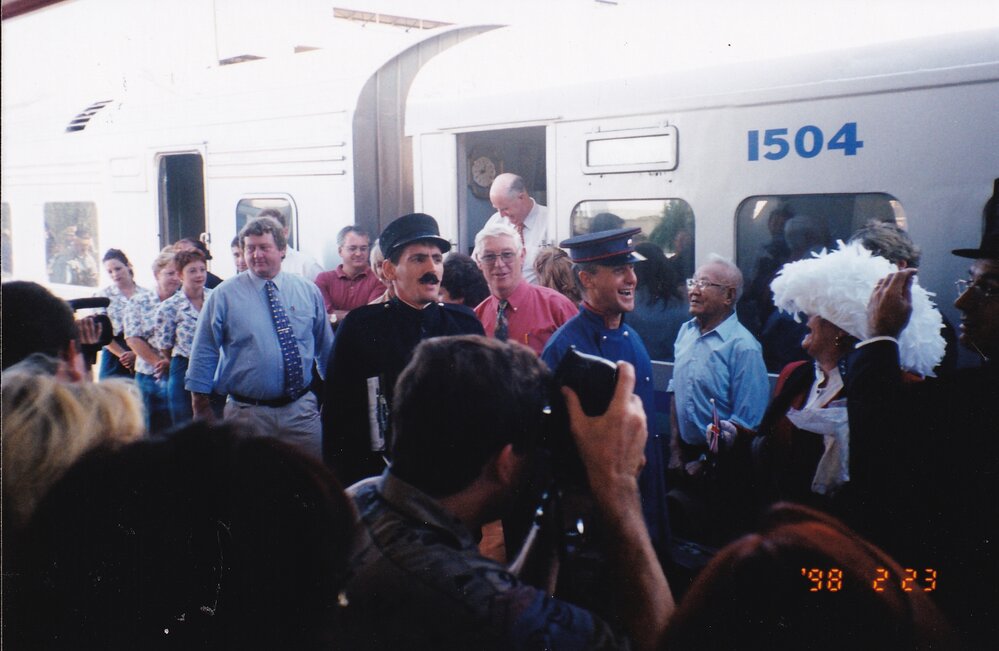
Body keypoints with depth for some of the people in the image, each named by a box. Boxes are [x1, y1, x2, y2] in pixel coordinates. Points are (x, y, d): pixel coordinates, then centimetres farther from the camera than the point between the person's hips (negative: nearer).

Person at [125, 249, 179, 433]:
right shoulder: (139, 303, 6)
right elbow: (133, 339, -2)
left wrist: (171, 361, -17)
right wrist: (159, 361, -13)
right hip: (148, 377, 1)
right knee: (150, 432, 7)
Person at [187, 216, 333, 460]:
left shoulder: (308, 291, 6)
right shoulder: (223, 296, -2)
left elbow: (326, 347, 15)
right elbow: (204, 353, 0)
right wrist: (201, 408, -2)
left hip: (302, 410, 2)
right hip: (247, 413, -2)